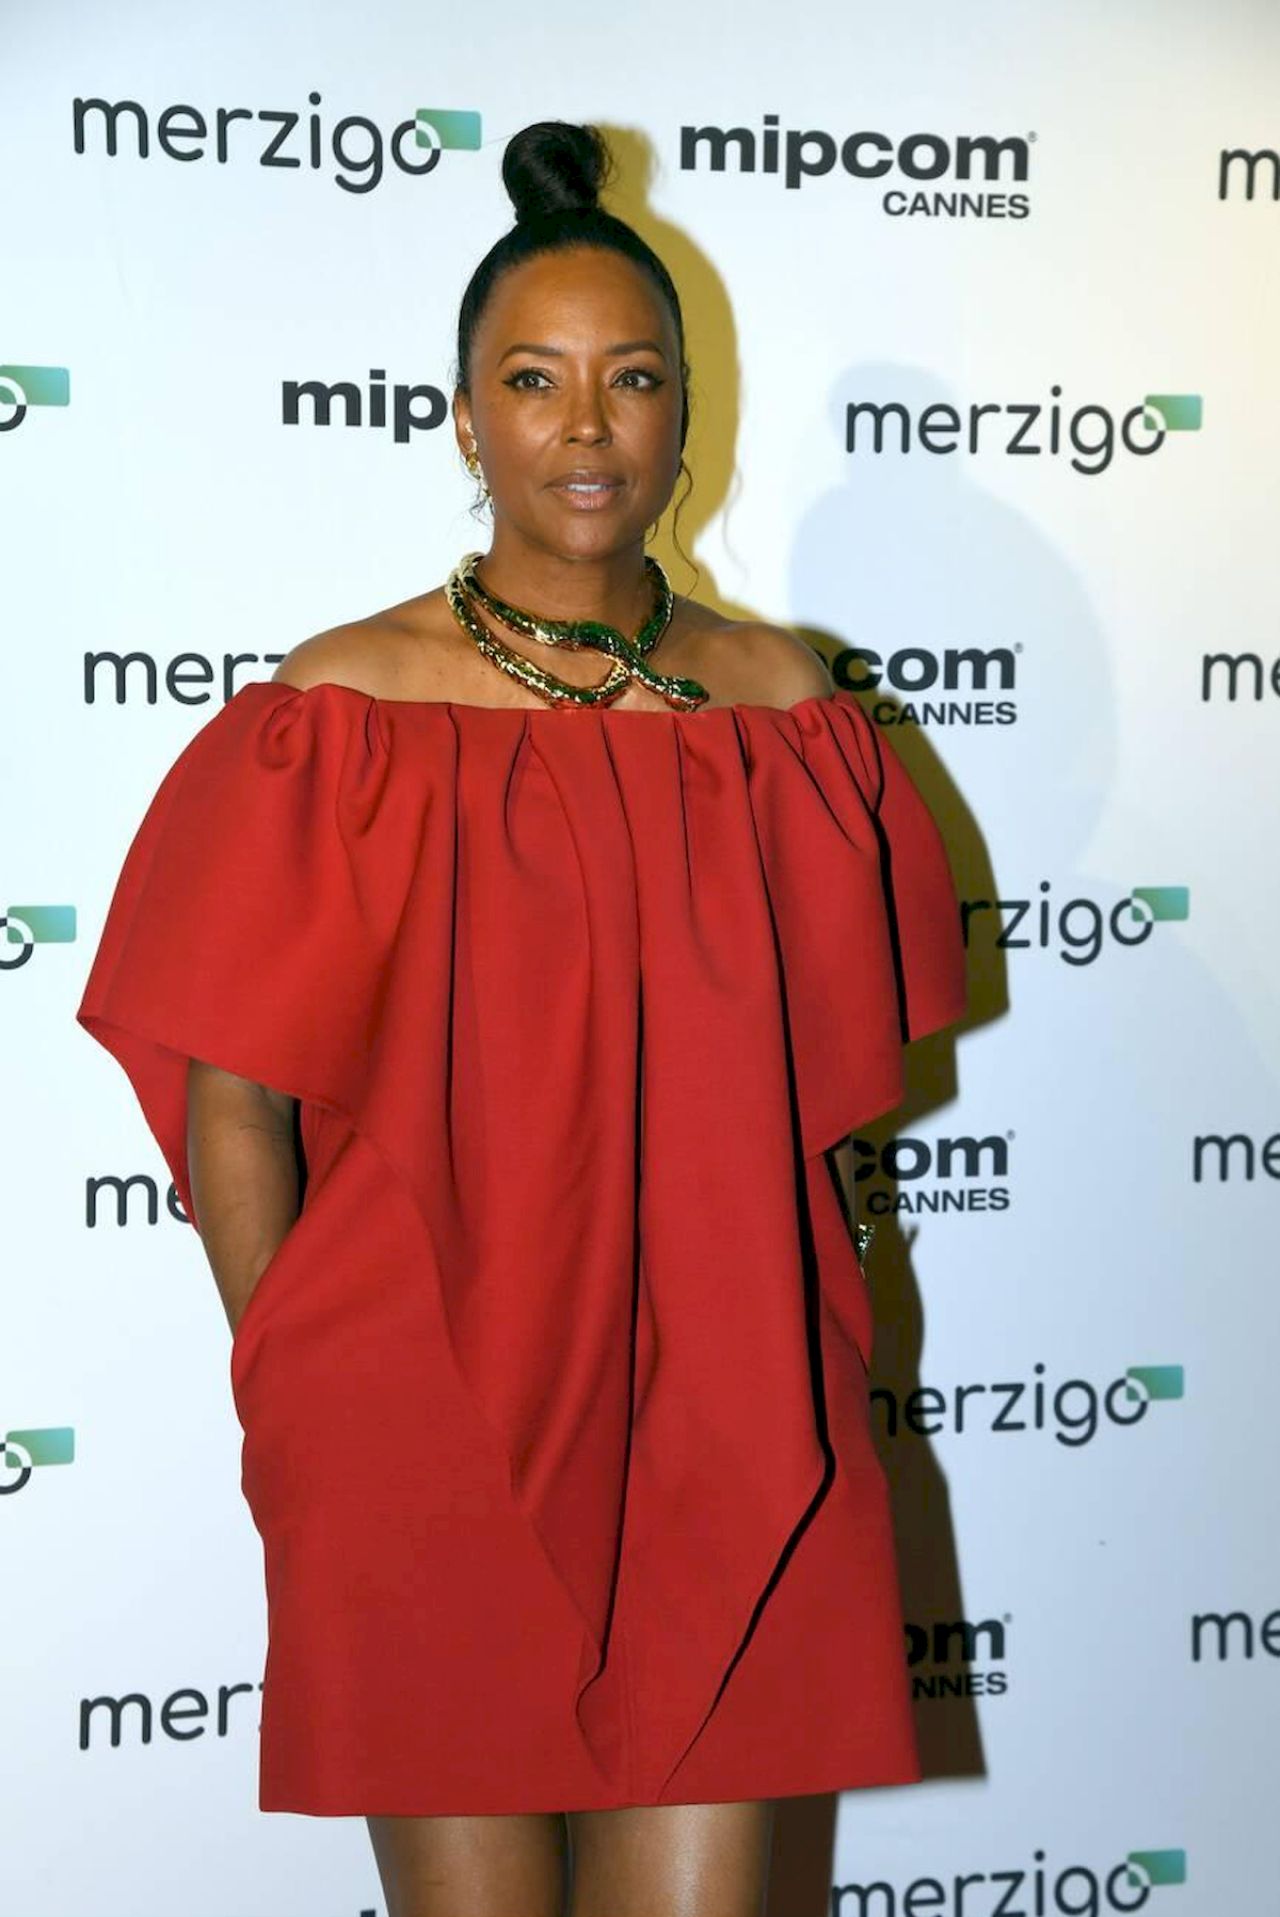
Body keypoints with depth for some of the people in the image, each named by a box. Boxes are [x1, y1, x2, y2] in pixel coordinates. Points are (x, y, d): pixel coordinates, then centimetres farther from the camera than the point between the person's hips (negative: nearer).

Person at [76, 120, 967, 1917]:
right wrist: (300, 1413, -4)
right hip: (431, 1427, -2)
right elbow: (231, 1105, -3)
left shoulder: (782, 701, 5)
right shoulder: (346, 707, -4)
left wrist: (784, 1385, 9)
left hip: (730, 1437, 2)